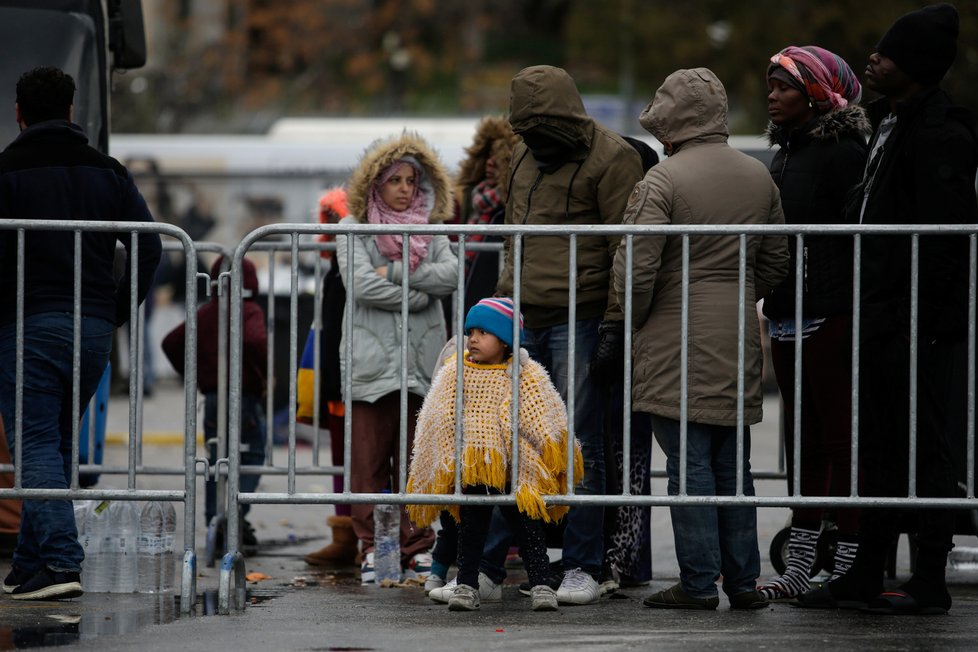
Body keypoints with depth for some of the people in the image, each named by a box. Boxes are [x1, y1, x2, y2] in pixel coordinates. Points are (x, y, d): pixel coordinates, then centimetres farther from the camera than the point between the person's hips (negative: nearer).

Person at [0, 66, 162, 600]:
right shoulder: (107, 172, 10)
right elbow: (149, 247, 4)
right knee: (58, 446, 14)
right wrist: (118, 310, 11)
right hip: (93, 330, 5)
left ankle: (60, 563, -20)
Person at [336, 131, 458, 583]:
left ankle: (417, 550, 5)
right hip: (371, 360, -2)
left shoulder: (432, 233, 16)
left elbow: (450, 276, -2)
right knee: (369, 460, -3)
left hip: (422, 362, 2)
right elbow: (361, 284, -8)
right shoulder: (353, 230, 7)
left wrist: (395, 272, -10)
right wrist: (419, 296, -4)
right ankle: (373, 550, 2)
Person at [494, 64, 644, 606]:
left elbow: (628, 249, -11)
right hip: (525, 320, 7)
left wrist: (615, 321, -16)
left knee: (580, 445, -4)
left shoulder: (611, 158, -7)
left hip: (579, 321, -7)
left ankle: (582, 567, 0)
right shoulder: (525, 158, 17)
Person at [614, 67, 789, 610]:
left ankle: (699, 582, -4)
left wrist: (636, 320, 1)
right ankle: (743, 580, 13)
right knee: (733, 463, 11)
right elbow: (775, 261, 16)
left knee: (689, 463, -4)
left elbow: (636, 267, -15)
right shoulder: (758, 177, 10)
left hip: (677, 338, -6)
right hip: (739, 341, 6)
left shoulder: (663, 181, -12)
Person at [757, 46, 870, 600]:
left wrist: (857, 323, -19)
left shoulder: (843, 153, -11)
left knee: (842, 440, -6)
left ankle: (848, 568, -4)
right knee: (804, 444, 12)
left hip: (830, 319, -9)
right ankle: (799, 571, 17)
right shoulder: (786, 152, 17)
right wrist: (773, 305, 21)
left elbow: (862, 238, -15)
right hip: (789, 320, 10)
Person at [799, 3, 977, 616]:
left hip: (918, 320, -10)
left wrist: (920, 319, -23)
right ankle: (866, 575, 21)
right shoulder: (892, 121, 16)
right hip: (881, 314, 10)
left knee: (924, 446, -5)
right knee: (880, 445, 14)